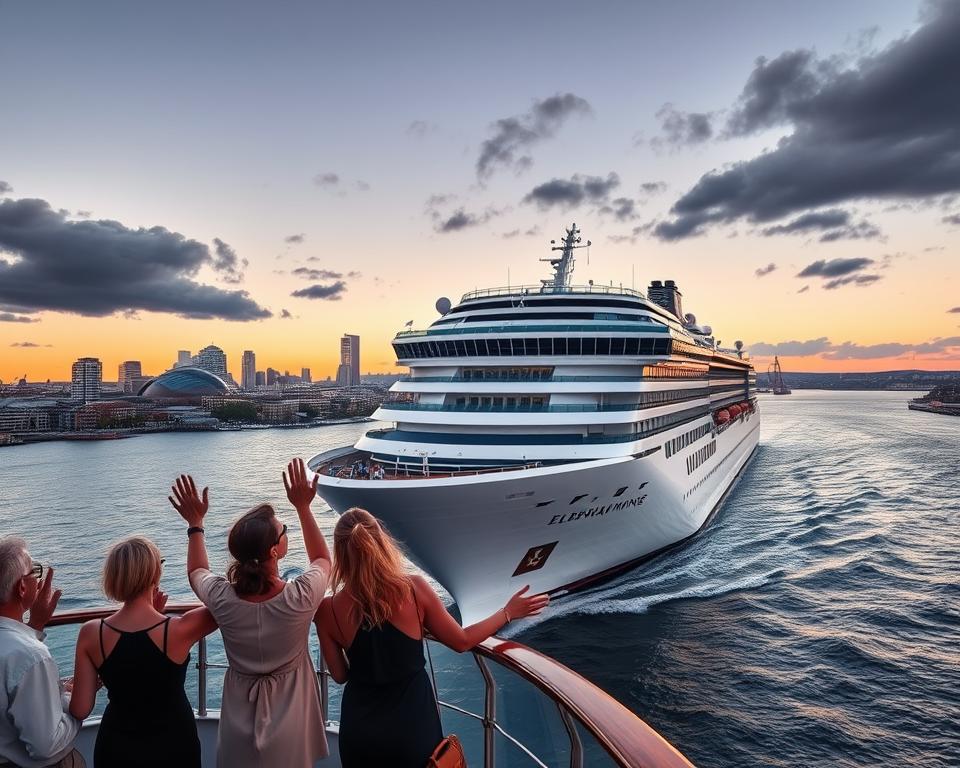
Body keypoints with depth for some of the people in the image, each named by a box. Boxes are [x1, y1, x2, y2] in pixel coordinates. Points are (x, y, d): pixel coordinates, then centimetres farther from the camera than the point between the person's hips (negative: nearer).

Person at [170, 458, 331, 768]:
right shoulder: (301, 597, -29)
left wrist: (195, 523, 9)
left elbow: (196, 571, 4)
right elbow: (322, 560, -4)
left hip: (241, 722, 2)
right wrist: (303, 506, -5)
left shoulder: (221, 598, -23)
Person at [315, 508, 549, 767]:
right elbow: (461, 642, -6)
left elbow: (340, 675, -2)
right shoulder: (414, 588, -19)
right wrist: (508, 612, 7)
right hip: (412, 722, -1)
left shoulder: (329, 610, -16)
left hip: (360, 728, 1)